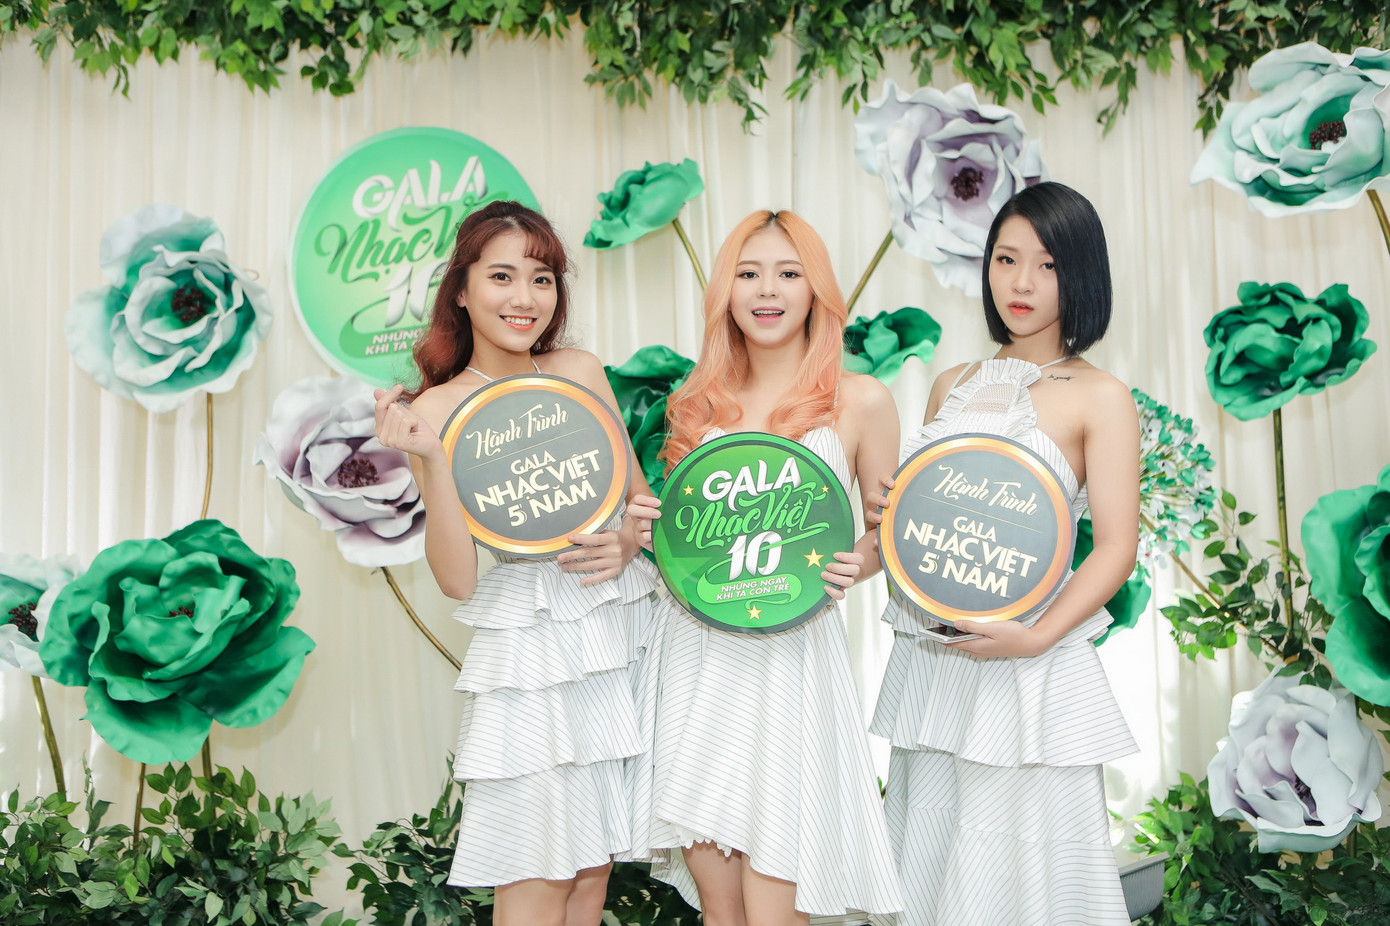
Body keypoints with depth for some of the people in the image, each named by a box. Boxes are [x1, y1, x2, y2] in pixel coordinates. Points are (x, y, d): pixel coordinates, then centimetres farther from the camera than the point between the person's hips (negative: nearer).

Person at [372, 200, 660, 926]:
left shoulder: (580, 373, 4)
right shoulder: (437, 409, -7)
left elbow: (639, 492, 14)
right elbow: (458, 580, -12)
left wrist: (628, 541, -8)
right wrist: (429, 457, -22)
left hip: (623, 634, 4)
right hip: (533, 658, -4)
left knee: (595, 866, 14)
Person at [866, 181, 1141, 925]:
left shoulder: (1099, 398, -3)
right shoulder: (951, 385, 12)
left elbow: (1116, 548, -10)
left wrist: (1037, 637, -23)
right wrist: (888, 518, -2)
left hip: (1027, 668, -5)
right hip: (926, 656, 5)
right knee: (925, 852, 14)